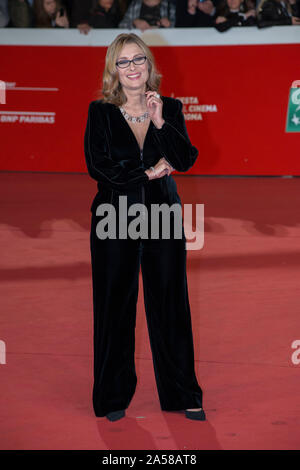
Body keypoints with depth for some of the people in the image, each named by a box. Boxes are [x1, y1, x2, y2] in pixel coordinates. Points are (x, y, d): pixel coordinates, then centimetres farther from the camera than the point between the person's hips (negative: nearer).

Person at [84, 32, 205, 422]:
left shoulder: (170, 109, 6)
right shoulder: (100, 112, 2)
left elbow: (186, 160, -5)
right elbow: (97, 166, -7)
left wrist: (160, 122, -16)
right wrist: (148, 172, -8)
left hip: (163, 217, 1)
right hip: (115, 221, -1)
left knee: (170, 304, 4)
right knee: (115, 306, 3)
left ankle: (184, 394, 13)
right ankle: (114, 397, 13)